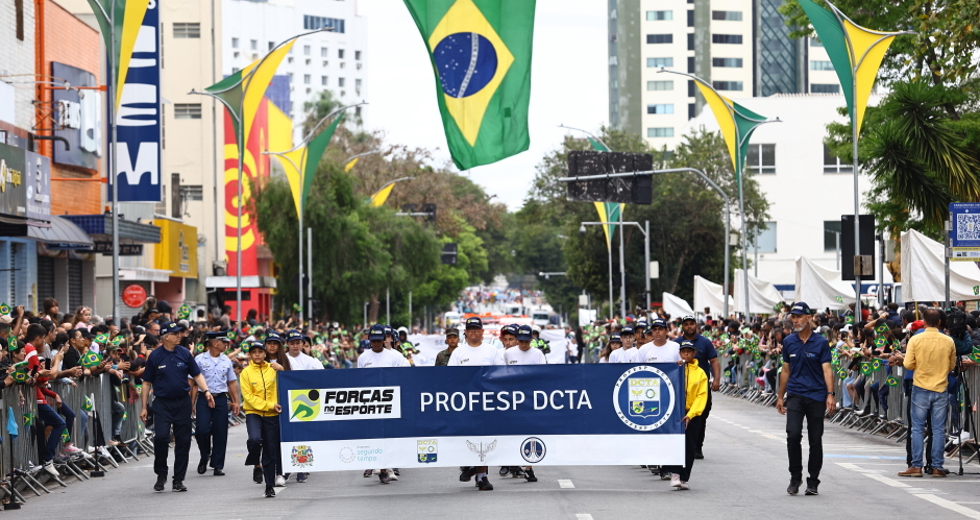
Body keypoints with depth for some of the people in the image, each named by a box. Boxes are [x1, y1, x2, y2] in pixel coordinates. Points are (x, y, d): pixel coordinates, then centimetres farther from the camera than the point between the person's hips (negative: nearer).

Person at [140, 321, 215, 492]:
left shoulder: (184, 354, 5)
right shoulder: (155, 356, -1)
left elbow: (197, 375, 10)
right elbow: (147, 382, 4)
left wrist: (206, 391, -8)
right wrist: (144, 407, 2)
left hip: (183, 403, 3)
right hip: (162, 403, -3)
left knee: (183, 441, 2)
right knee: (161, 437, -16)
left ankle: (178, 479, 11)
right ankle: (161, 475, 4)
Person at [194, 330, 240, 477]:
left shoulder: (226, 361, 10)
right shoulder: (200, 359, -2)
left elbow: (232, 383, 17)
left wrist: (236, 402, 11)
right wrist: (191, 402, -8)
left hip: (221, 399, 3)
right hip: (204, 398, -3)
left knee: (220, 432, 1)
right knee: (202, 429, -13)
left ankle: (218, 465, 9)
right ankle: (204, 457, 14)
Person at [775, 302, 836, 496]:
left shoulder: (821, 342, -1)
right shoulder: (788, 342, 8)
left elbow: (827, 369, -7)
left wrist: (830, 395, -18)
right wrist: (780, 396, 16)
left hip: (817, 396, -1)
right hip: (795, 396, 1)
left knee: (815, 440, 3)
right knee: (793, 434, -16)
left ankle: (813, 482, 15)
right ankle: (795, 476, -1)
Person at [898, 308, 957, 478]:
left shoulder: (915, 340, -8)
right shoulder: (948, 341, -3)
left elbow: (908, 364, -8)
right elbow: (952, 366, 8)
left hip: (921, 389, -1)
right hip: (941, 389, 1)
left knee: (918, 429, 4)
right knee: (938, 430, 5)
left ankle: (916, 466, 2)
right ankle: (937, 467, 4)